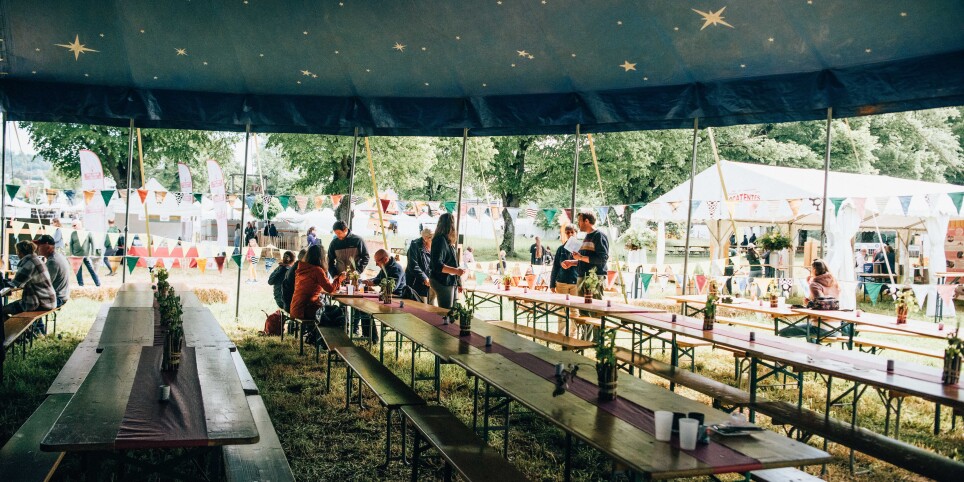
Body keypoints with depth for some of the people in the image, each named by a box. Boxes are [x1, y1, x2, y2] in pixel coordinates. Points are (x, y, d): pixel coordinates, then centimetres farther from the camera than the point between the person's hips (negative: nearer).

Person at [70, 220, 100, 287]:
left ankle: (98, 284, 8)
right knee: (78, 271, 5)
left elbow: (92, 243, 0)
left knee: (92, 270, 1)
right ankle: (81, 284, 16)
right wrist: (71, 254, 1)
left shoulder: (87, 232, -2)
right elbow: (71, 244, 8)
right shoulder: (73, 234, 5)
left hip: (86, 255, -2)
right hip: (77, 256, 2)